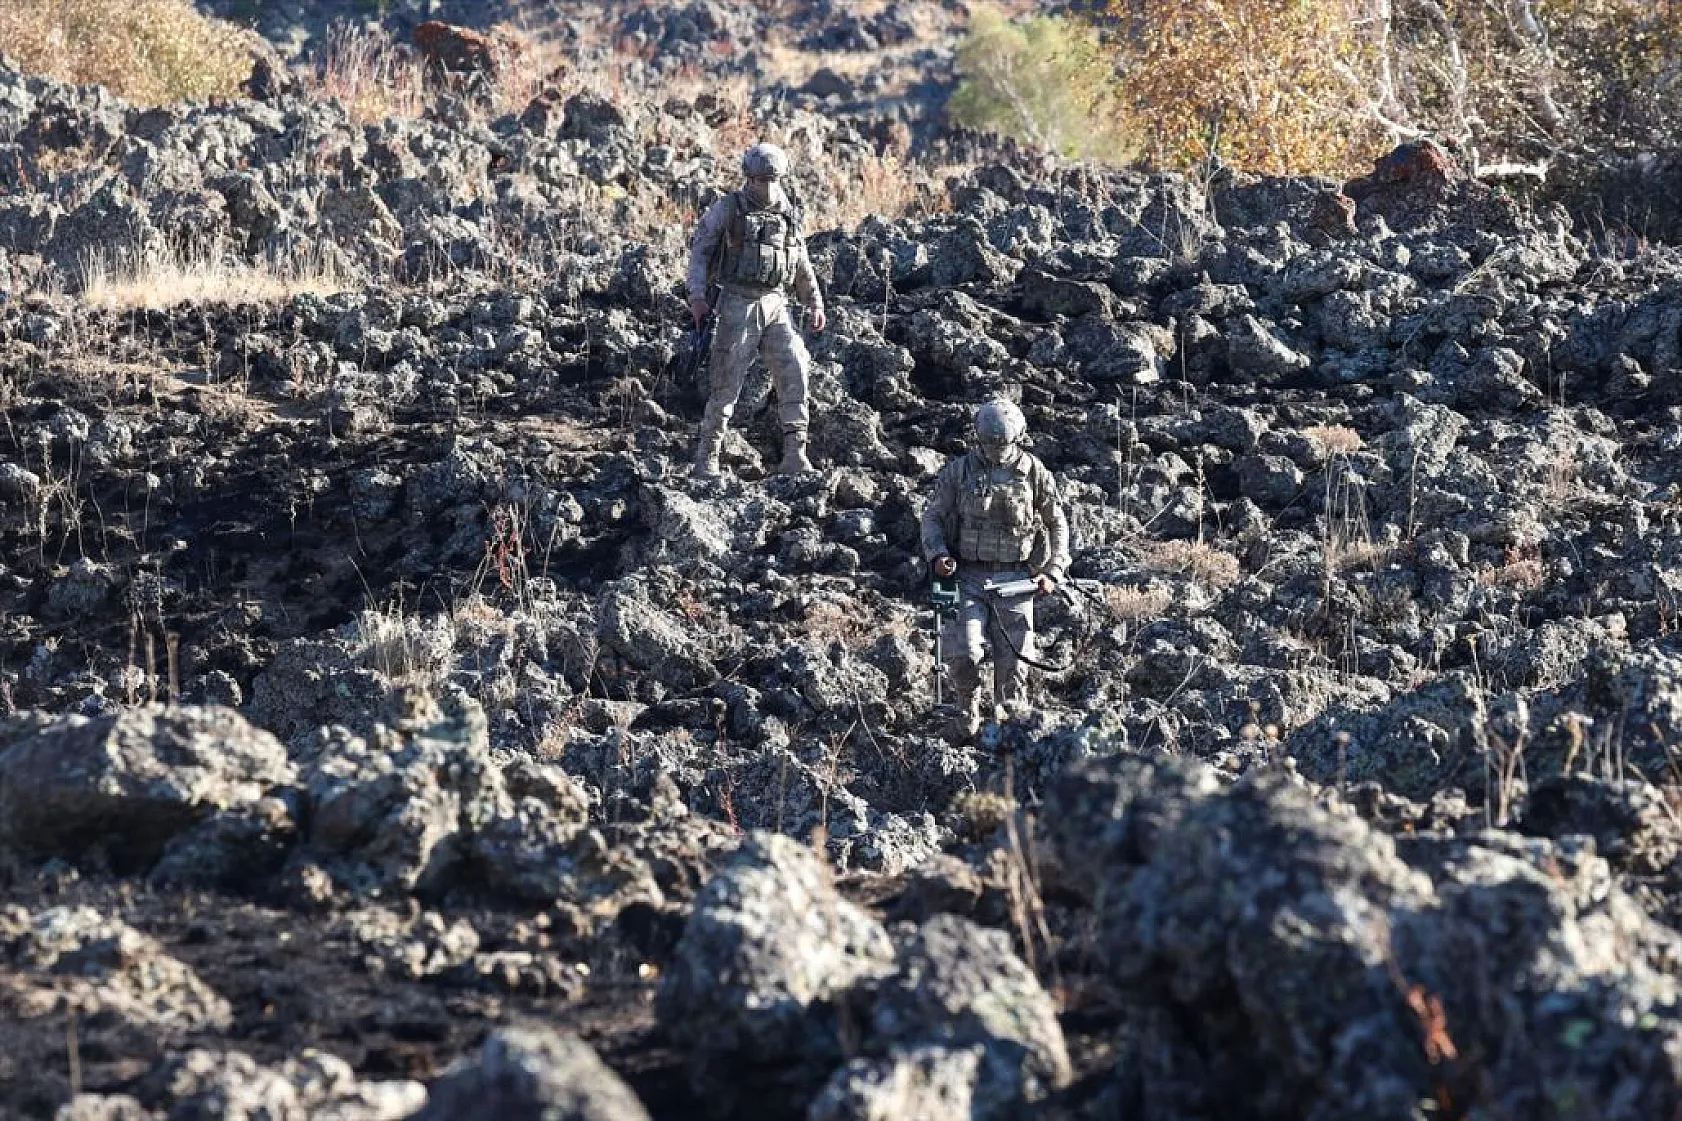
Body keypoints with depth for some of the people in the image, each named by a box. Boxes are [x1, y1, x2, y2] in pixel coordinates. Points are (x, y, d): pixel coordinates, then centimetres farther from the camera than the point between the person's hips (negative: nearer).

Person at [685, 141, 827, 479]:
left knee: (793, 372, -12)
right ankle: (707, 456, 9)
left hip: (776, 306, 4)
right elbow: (700, 251, -2)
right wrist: (697, 296, -12)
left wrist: (816, 304, 14)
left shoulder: (788, 214, 12)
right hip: (738, 306, -4)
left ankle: (794, 457, -11)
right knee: (728, 382, -3)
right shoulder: (728, 209, -1)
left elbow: (802, 266, 21)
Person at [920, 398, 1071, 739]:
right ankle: (968, 715, 9)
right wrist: (937, 555, -11)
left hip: (1015, 580, 1)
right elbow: (932, 516, 7)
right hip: (967, 577, -1)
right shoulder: (959, 471, 1)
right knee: (962, 654, -15)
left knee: (1014, 660, -3)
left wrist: (1053, 572, 1)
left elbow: (1057, 524, 11)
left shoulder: (1034, 473, 3)